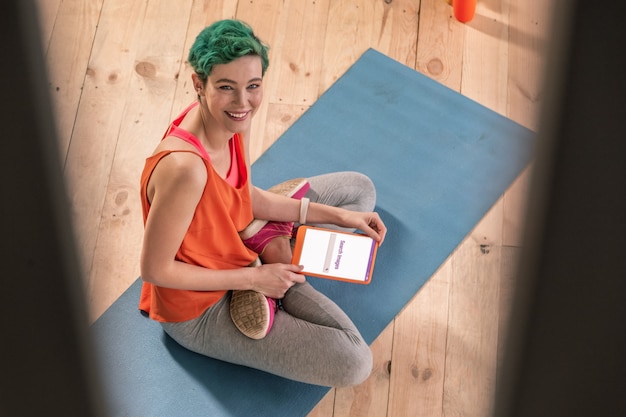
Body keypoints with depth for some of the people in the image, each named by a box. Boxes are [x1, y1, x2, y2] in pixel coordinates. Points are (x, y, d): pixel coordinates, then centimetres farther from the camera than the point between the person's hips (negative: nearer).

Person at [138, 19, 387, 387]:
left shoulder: (233, 118, -14)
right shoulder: (184, 167, -39)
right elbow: (155, 270, -28)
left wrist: (336, 215, -4)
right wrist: (253, 279, -21)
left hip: (235, 245, 8)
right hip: (198, 309, -7)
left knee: (359, 189, 16)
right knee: (353, 363, -15)